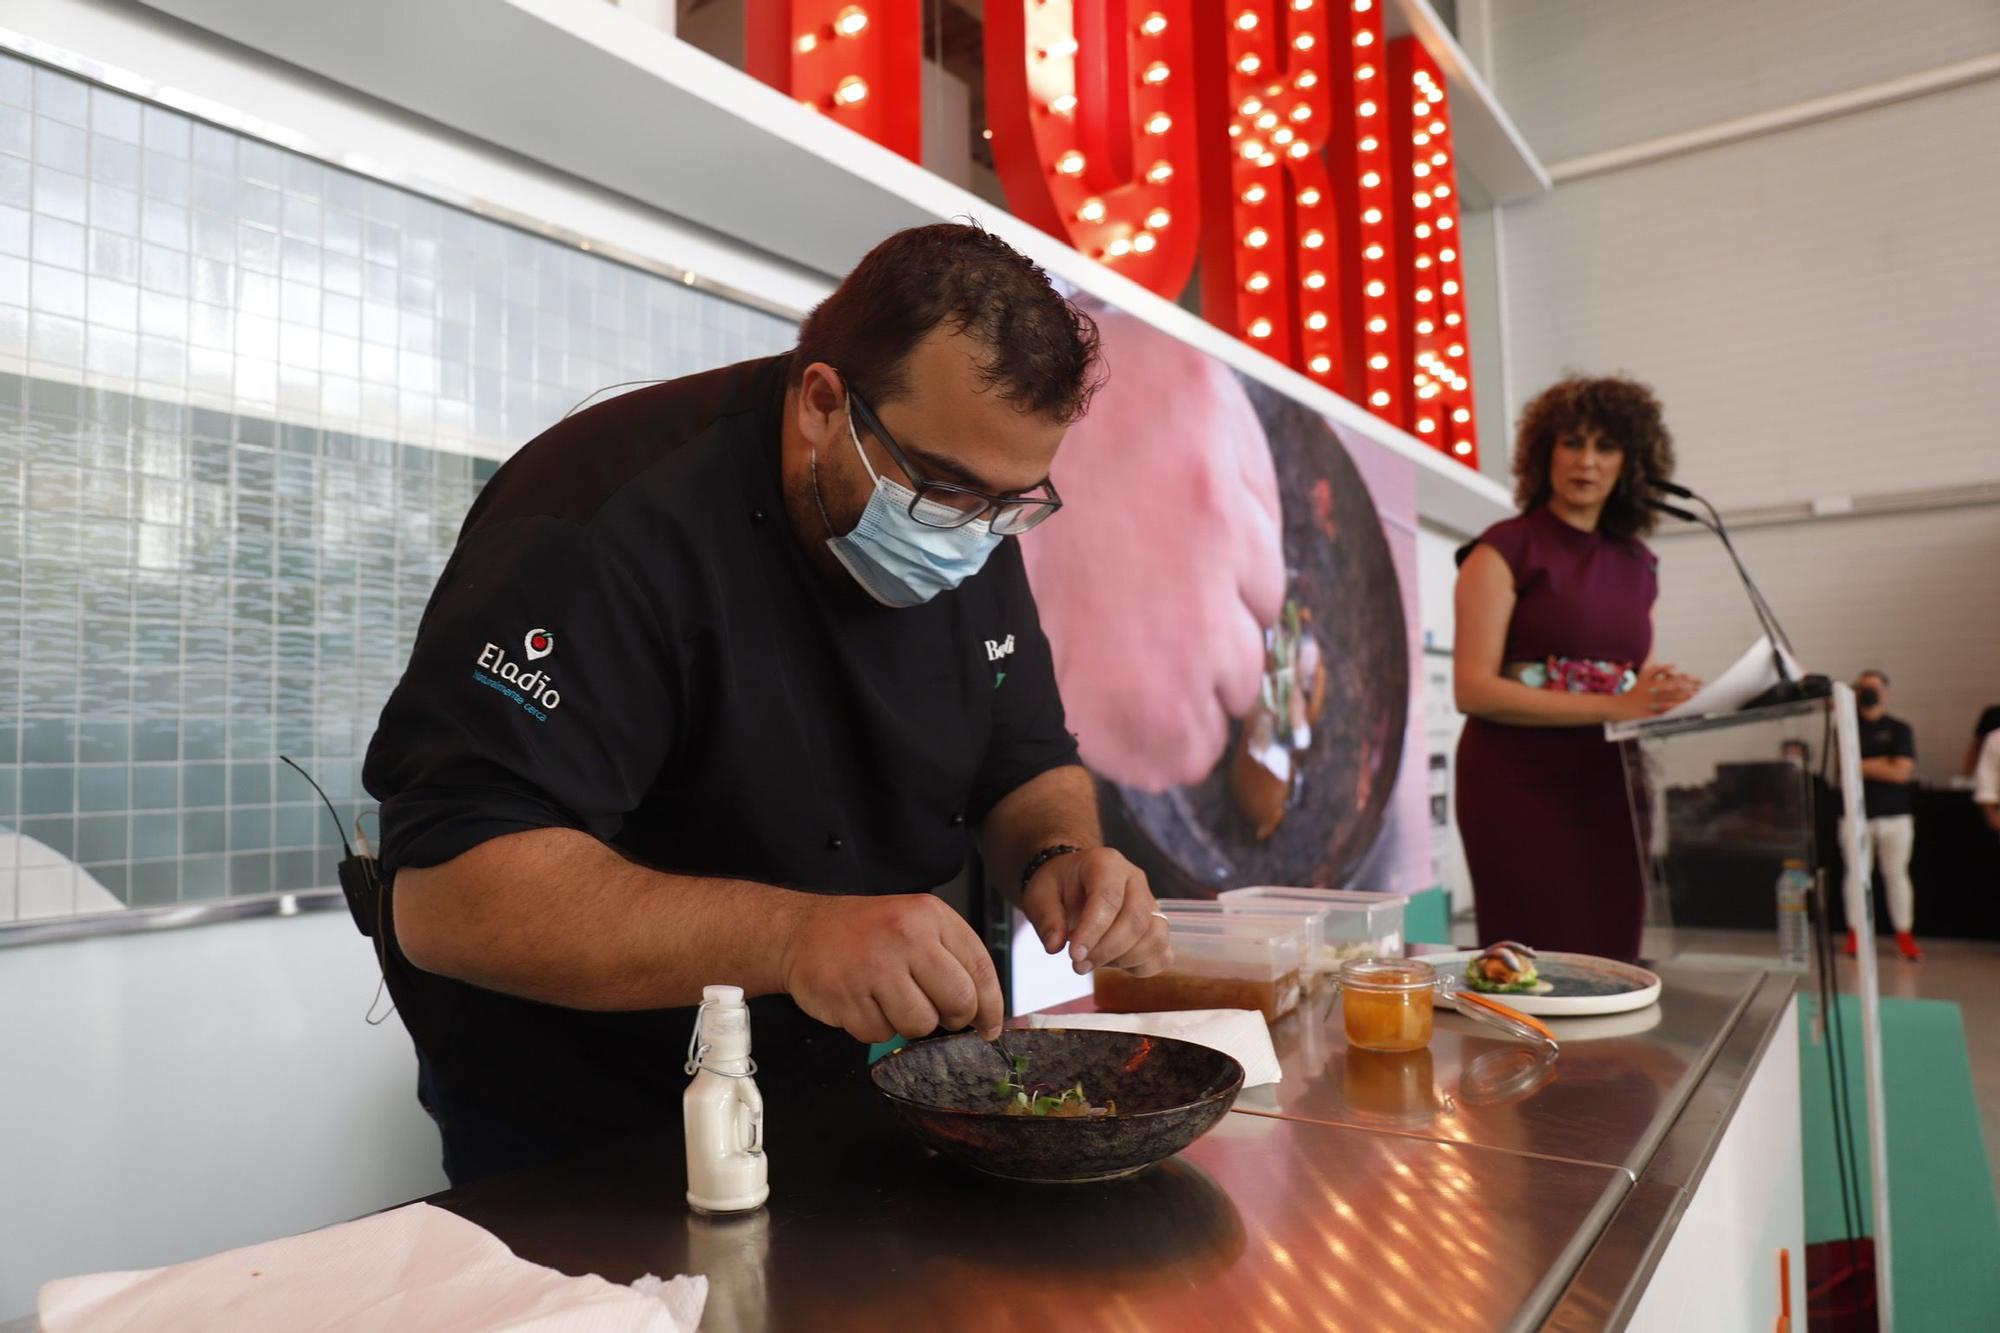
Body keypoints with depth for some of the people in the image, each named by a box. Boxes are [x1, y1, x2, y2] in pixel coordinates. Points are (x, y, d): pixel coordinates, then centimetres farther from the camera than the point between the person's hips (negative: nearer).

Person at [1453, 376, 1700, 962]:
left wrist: (1666, 693, -5)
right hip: (1520, 789, -6)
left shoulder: (1636, 564, 12)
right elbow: (1472, 688, -15)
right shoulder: (1506, 550, -6)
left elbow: (1642, 678, 20)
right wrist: (1613, 706, -20)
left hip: (1607, 789, 6)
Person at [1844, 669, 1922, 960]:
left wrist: (1862, 766, -6)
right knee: (1856, 873, 3)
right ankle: (1855, 934, 11)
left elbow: (1902, 772, -6)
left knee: (1897, 873, 5)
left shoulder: (1899, 729, 4)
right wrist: (1884, 765, -8)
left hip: (1895, 814, 0)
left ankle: (1904, 935, 13)